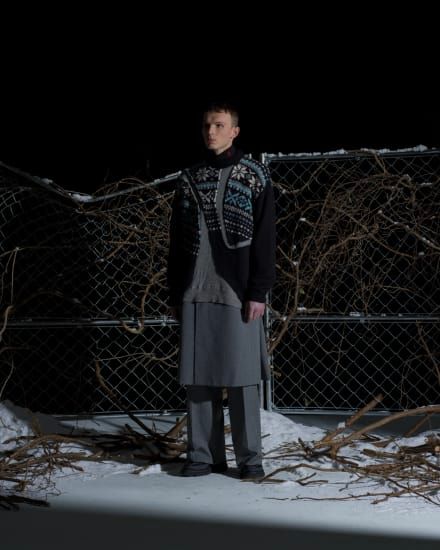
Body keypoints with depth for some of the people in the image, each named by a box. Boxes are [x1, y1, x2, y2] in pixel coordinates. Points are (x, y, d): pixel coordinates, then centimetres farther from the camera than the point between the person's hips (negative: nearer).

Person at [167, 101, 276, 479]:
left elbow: (264, 239, -2)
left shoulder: (254, 176, 3)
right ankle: (203, 455, 10)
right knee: (198, 377, 4)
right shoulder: (189, 180, 14)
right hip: (196, 293, 4)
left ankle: (250, 457, 5)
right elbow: (177, 242, 16)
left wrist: (258, 292, -10)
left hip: (237, 293, -4)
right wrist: (175, 295, 11)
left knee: (241, 377, -3)